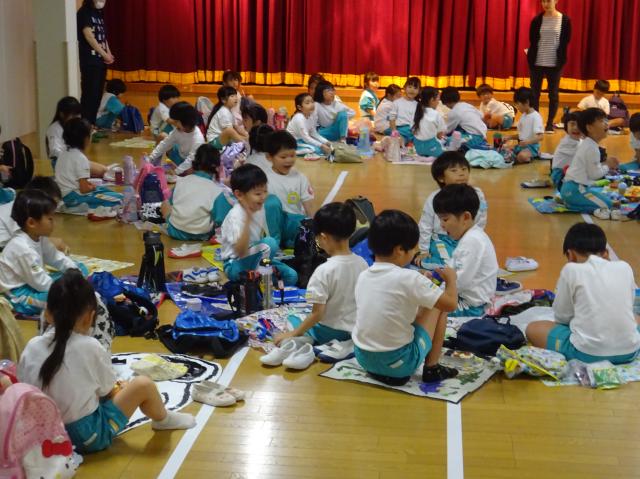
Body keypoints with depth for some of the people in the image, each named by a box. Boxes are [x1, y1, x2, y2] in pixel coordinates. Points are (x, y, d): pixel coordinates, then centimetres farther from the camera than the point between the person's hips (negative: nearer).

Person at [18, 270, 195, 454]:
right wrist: (120, 387, 20)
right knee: (143, 384, 3)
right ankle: (163, 419, 28)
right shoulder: (90, 347, -16)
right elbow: (108, 391, -3)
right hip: (88, 436, -6)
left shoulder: (32, 346, -5)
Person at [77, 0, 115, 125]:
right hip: (90, 61, -8)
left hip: (101, 61, 8)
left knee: (98, 94, 8)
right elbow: (89, 36, -14)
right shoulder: (84, 12, -6)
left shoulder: (99, 15, 18)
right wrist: (105, 55, -12)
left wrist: (109, 54, 0)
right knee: (89, 94, -10)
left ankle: (93, 123, 14)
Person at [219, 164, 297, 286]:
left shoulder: (260, 208, 0)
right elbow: (240, 251, -35)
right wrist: (247, 218, -42)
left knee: (291, 276, -5)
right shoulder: (236, 216, -25)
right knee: (270, 244, -28)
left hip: (256, 259, 8)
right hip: (236, 267, -8)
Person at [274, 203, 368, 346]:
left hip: (330, 332, -5)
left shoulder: (324, 270, -24)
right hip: (356, 329, 6)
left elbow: (317, 313, -22)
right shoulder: (362, 263, -7)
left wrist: (292, 334, -10)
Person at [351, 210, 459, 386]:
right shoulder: (409, 278, -18)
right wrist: (450, 278, 8)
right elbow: (450, 304, -10)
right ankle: (431, 368, 17)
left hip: (362, 358, 6)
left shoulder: (363, 277, 1)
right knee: (437, 308, 10)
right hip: (398, 364, -6)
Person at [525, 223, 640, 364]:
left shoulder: (571, 269, -1)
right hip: (629, 350, 4)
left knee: (532, 329, 18)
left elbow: (562, 316, 3)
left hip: (588, 352, -4)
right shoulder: (625, 268, 9)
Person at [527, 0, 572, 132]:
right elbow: (532, 41, 5)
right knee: (534, 94, 3)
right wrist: (530, 57, -2)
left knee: (553, 94, 5)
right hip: (537, 62, 1)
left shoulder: (564, 20, -2)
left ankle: (550, 123, 14)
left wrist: (561, 61, -2)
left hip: (555, 63, -1)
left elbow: (566, 42, 0)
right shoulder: (537, 20, 1)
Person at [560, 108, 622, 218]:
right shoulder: (592, 148, -15)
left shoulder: (586, 144, 16)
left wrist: (606, 164, 9)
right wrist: (607, 166, 2)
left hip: (570, 187, 10)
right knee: (607, 203, -12)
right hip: (574, 189, -10)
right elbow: (594, 174, -14)